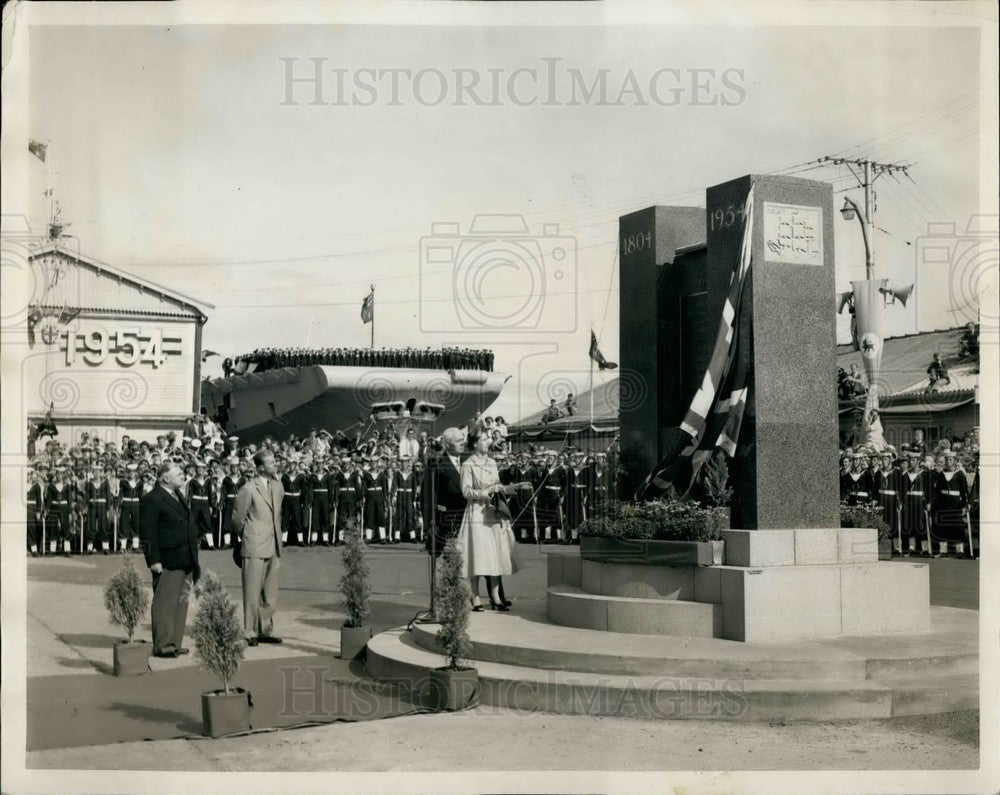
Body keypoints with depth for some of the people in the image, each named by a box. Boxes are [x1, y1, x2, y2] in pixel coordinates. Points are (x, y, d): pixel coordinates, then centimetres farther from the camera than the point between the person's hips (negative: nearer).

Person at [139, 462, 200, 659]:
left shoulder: (177, 497, 19)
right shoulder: (151, 500, -10)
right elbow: (148, 533, -14)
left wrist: (193, 560, 21)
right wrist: (154, 560, -20)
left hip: (184, 562, 9)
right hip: (167, 563, -9)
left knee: (181, 603, 12)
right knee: (165, 604, -4)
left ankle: (175, 644, 19)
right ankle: (162, 646, 2)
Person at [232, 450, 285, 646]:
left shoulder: (278, 486, 9)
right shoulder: (248, 489, -12)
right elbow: (237, 518, -4)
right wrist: (246, 538, 7)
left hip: (273, 547, 7)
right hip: (254, 549, -7)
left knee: (270, 594, 11)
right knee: (253, 592, -2)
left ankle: (265, 631, 20)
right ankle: (250, 633, 6)